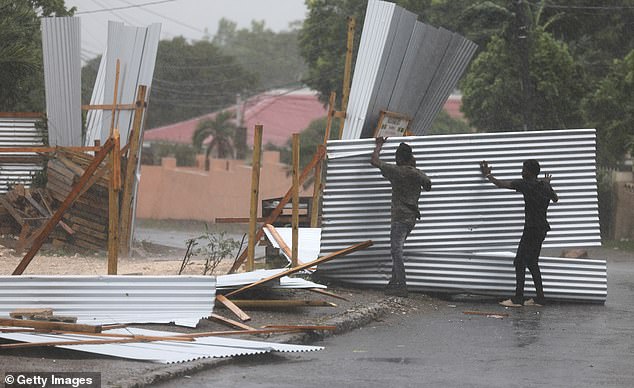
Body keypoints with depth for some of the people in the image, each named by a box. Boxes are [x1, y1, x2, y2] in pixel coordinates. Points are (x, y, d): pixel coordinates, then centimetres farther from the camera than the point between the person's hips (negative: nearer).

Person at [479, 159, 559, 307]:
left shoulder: (525, 184, -13)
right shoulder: (545, 186, 8)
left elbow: (501, 184, -8)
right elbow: (555, 199, 29)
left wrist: (487, 174, 8)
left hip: (532, 229, -8)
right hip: (542, 228, 8)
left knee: (520, 262, -4)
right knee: (532, 263, 14)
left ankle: (518, 299, -6)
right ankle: (539, 298, 13)